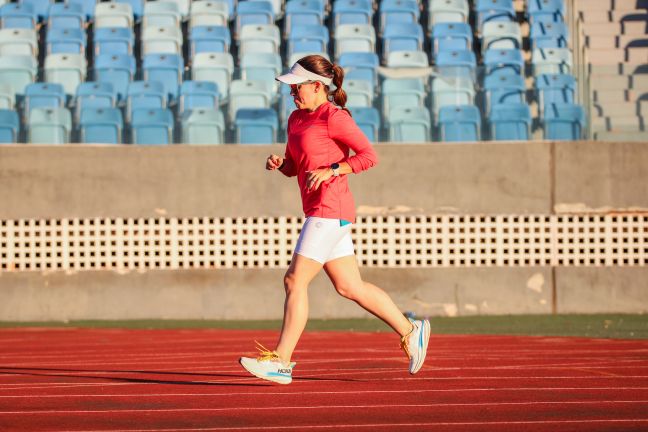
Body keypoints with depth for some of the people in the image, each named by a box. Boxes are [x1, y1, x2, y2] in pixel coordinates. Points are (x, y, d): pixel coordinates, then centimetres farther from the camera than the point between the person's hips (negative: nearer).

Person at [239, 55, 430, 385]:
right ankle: (409, 331, 23)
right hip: (319, 212, 9)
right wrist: (277, 164, 1)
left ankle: (280, 361, -10)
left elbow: (369, 155, -12)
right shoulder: (297, 119, 16)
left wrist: (331, 170, -20)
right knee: (349, 287, 12)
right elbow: (293, 167, 23)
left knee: (295, 281, -11)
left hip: (330, 211, -9)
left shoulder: (334, 117, -10)